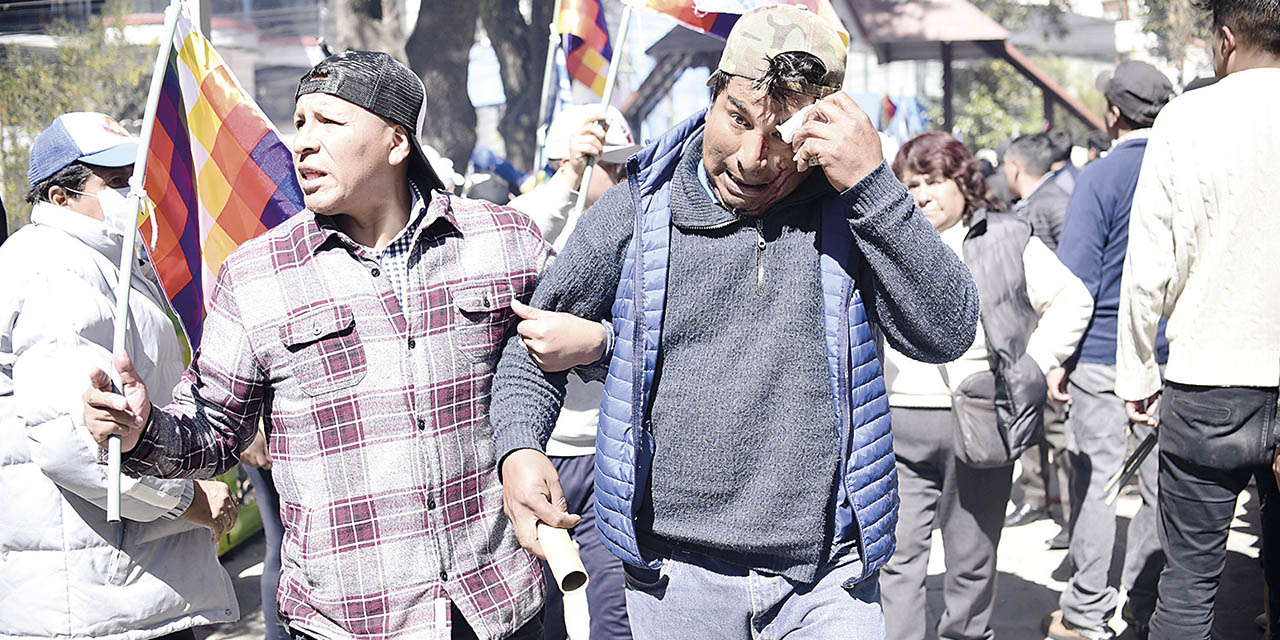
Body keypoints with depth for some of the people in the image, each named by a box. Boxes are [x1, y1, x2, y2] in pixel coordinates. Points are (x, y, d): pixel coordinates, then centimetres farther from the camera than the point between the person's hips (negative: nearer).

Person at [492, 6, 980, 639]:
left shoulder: (849, 207, -2)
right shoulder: (636, 211, -2)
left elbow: (946, 332, -14)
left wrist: (872, 182, -21)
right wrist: (518, 448, -10)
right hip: (674, 573, 1)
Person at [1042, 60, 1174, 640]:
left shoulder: (1101, 177, -9)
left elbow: (1076, 277, -12)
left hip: (1102, 353, -4)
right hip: (1172, 356, 4)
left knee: (1094, 481, 3)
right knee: (1161, 484, 10)